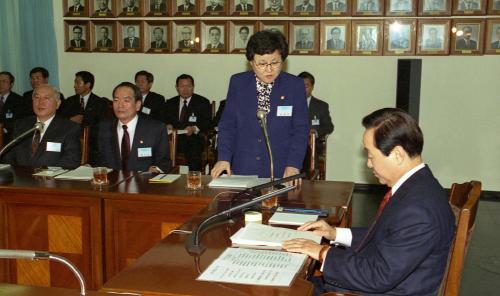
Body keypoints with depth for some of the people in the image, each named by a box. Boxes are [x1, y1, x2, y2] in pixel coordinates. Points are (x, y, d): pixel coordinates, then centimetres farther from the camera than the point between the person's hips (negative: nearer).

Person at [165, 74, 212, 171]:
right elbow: (166, 120, 18)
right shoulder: (170, 103, 21)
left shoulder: (203, 102, 9)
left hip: (193, 139, -3)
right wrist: (168, 125, -6)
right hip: (173, 139, 3)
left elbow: (208, 123, 0)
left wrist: (194, 129, -19)